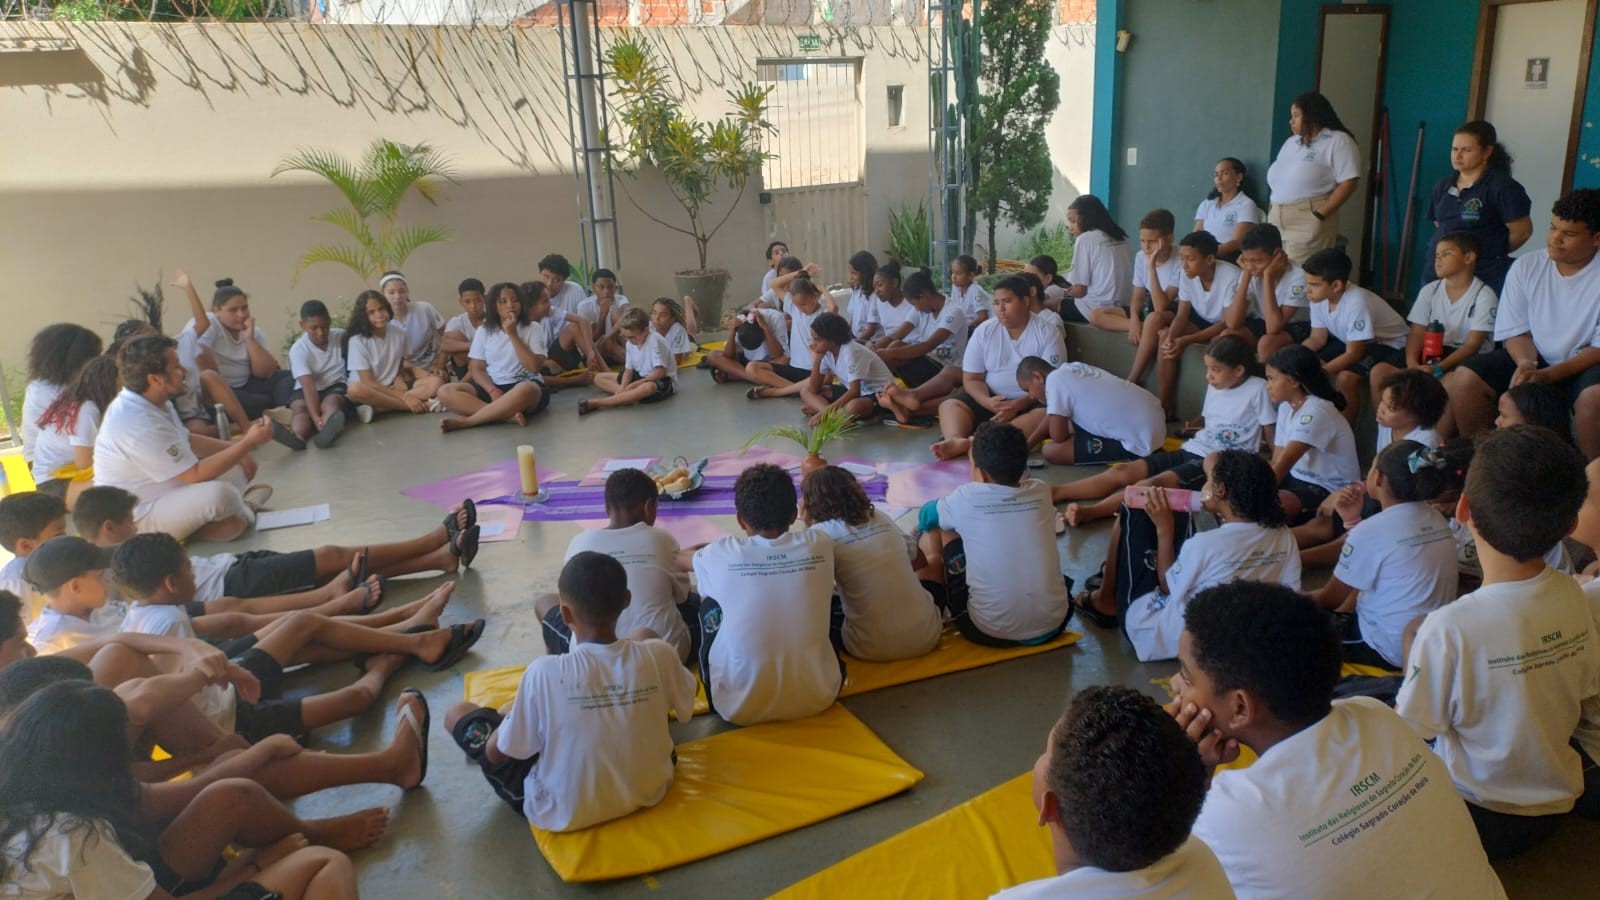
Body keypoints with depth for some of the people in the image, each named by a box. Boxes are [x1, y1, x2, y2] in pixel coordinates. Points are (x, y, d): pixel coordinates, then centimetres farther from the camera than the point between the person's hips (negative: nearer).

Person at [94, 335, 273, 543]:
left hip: (164, 490, 10)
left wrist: (235, 447, 2)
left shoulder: (149, 401, 1)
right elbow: (196, 474, -27)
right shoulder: (140, 426, -31)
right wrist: (248, 443, -22)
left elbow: (186, 441, 15)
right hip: (139, 518, -10)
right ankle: (243, 510, -3)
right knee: (220, 494, -34)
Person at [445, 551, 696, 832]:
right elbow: (684, 706, 3)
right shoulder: (659, 655, -20)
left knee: (457, 714, 12)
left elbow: (496, 754, -13)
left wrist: (513, 713, 7)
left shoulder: (546, 672, -28)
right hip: (648, 793, 3)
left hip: (564, 814, -3)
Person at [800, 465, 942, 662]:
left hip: (874, 648, -4)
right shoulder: (880, 517, 8)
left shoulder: (822, 533, -7)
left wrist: (809, 527, 4)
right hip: (926, 636, 4)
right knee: (935, 584, 32)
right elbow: (919, 561, 21)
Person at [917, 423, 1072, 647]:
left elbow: (925, 516, 16)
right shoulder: (1041, 491, 0)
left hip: (991, 632, -3)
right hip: (1054, 623, 4)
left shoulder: (966, 498, -8)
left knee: (932, 533, 13)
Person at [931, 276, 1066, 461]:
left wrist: (1018, 405, -28)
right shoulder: (984, 331, 2)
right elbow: (971, 378, 1)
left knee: (1048, 414, -35)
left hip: (1031, 401, -3)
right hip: (991, 398, 3)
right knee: (949, 405, -18)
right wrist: (987, 401, -22)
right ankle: (957, 440, -51)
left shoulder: (1047, 334, -6)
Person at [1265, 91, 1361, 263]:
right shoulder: (1291, 142, 21)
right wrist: (1273, 212, 9)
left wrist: (1319, 215, -17)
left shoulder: (1338, 141, -2)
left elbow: (1348, 183, -10)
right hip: (1277, 220, 7)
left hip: (1308, 222, -7)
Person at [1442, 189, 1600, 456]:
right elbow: (1516, 333, 0)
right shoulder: (1527, 267, -3)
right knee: (1465, 378, -20)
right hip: (1534, 358, 3)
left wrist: (1549, 375, -26)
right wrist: (1526, 363, -21)